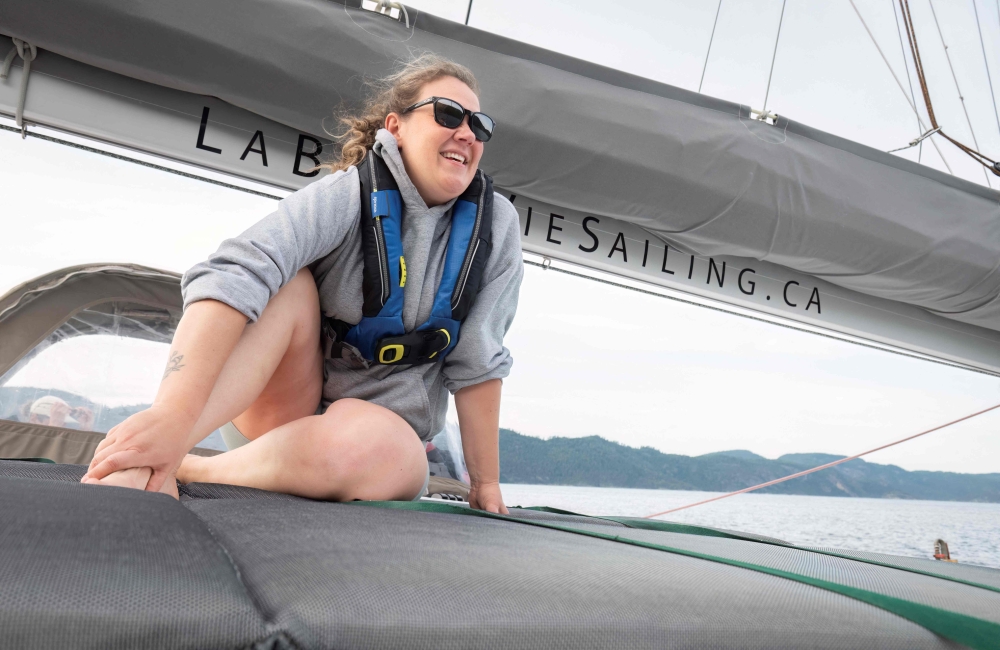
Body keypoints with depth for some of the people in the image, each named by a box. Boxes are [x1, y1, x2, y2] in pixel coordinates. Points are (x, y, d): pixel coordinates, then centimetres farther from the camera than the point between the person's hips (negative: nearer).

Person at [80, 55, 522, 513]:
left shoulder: (495, 224, -8)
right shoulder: (346, 196, -17)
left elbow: (476, 362, -6)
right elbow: (234, 278, -35)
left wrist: (486, 484, -5)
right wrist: (173, 413, -49)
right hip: (289, 407, -1)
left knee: (367, 443, -37)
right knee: (288, 287, -30)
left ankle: (187, 472, -20)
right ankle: (141, 467, -40)